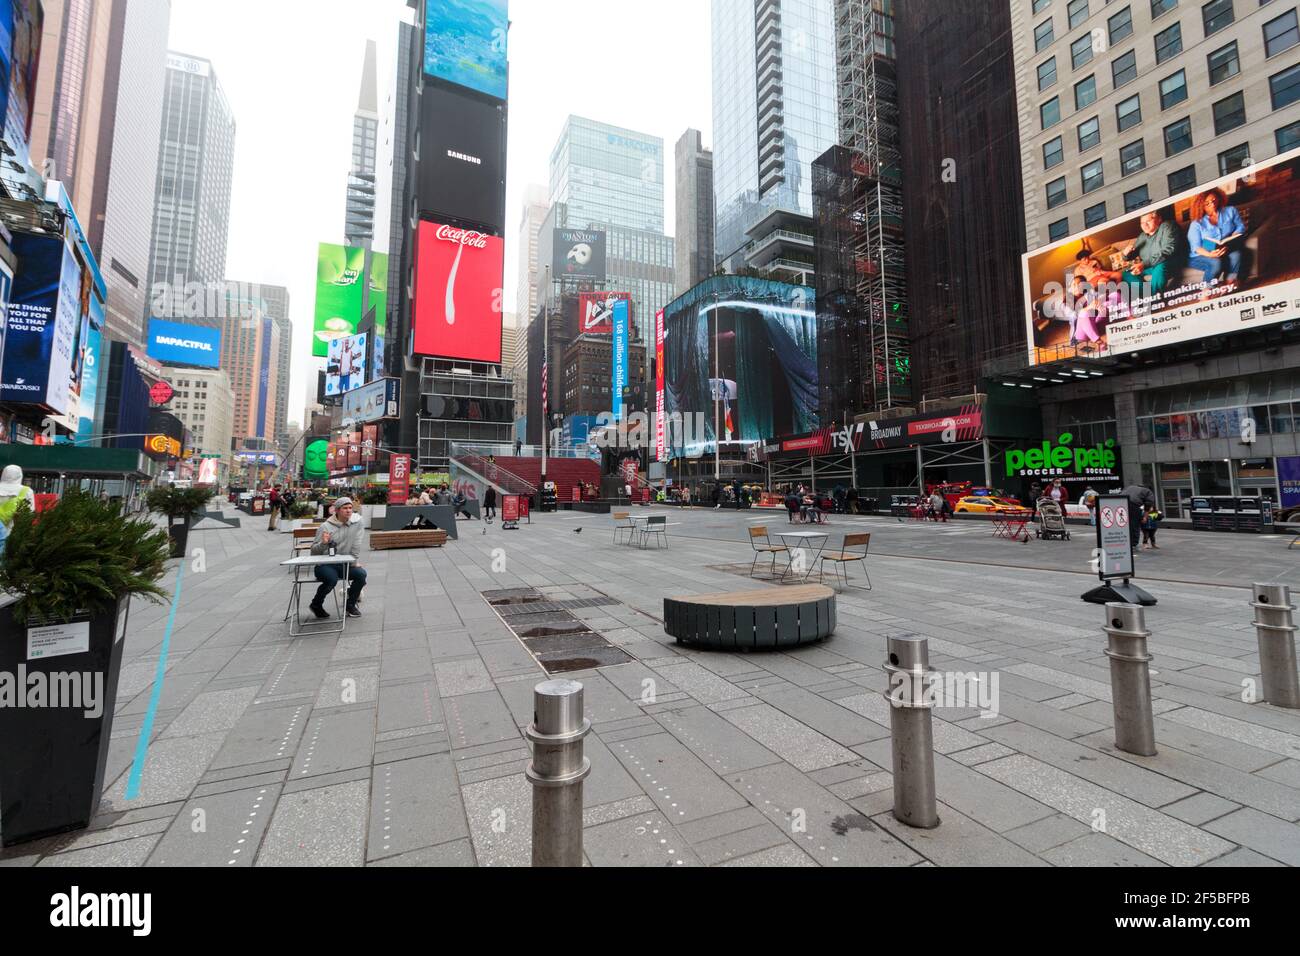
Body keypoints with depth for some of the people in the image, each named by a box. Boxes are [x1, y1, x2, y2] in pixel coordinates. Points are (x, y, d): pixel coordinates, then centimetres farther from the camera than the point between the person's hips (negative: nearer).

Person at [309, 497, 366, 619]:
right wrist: (323, 543, -26)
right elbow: (314, 551, -5)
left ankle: (350, 605, 4)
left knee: (361, 574, -19)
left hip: (344, 564, 4)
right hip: (324, 565, -4)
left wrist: (356, 561, -6)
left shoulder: (357, 521, -2)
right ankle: (316, 605, -1)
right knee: (332, 579, -32)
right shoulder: (325, 527, -9)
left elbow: (356, 545, -1)